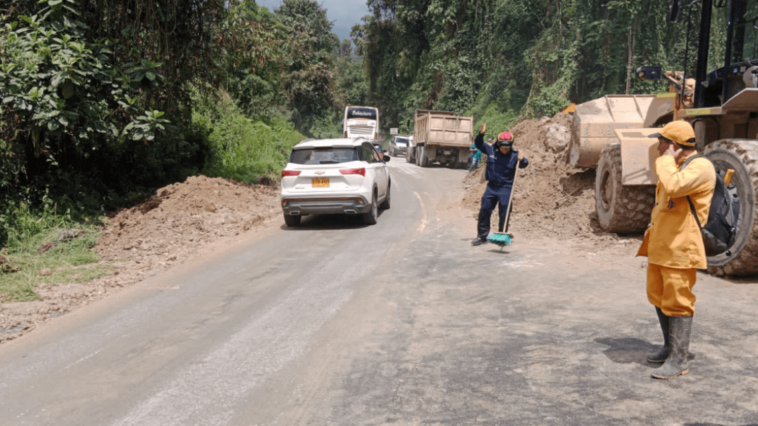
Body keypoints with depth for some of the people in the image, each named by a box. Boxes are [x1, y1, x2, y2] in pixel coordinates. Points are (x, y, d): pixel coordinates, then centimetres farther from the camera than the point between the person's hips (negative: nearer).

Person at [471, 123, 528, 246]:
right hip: (491, 186, 3)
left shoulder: (514, 155, -8)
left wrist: (522, 160, -37)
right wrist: (481, 134, -6)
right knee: (484, 210, 5)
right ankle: (482, 235, 15)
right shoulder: (491, 150, 0)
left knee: (504, 214, -1)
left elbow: (523, 164, -15)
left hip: (506, 188, -3)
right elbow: (478, 144, 10)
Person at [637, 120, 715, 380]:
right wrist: (653, 230, 23)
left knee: (677, 303, -6)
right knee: (658, 297, 16)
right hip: (660, 245, 10)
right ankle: (671, 347, 31)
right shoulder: (676, 166, 18)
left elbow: (673, 187, -33)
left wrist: (666, 160, -18)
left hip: (680, 248, -10)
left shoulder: (700, 167, -14)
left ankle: (678, 360, 1)